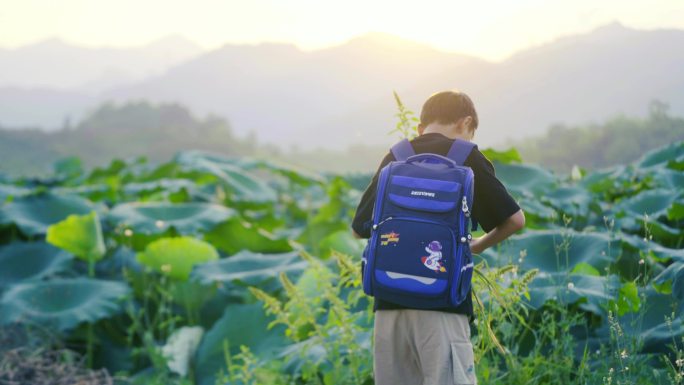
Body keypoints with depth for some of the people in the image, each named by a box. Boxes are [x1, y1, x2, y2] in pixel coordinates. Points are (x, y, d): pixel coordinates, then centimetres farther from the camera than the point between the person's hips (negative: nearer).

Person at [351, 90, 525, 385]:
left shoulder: (392, 159, 12)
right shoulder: (465, 157, 0)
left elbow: (358, 228, 18)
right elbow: (514, 219, 2)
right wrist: (478, 246, 19)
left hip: (388, 305, 5)